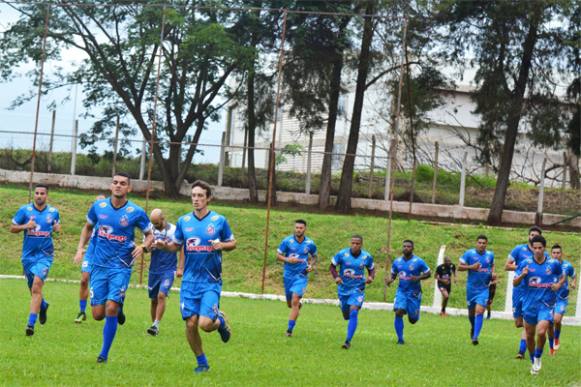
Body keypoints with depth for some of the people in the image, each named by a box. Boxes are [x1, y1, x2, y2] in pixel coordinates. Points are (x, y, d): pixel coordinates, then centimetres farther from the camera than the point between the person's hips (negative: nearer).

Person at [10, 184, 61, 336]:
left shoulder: (53, 211, 2)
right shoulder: (25, 210, -3)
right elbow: (12, 228, 1)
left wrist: (57, 228, -4)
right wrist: (25, 226, -17)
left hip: (44, 255, -2)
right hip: (28, 255, 2)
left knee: (36, 287, -19)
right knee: (33, 289, 13)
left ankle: (31, 324, -21)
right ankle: (43, 305, 48)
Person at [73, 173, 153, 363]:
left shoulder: (136, 212, -6)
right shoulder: (98, 206, 2)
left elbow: (150, 234, 5)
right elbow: (88, 227, 19)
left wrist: (144, 246, -16)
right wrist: (80, 249, 6)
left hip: (121, 267, -3)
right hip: (99, 265, 3)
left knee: (110, 309, -15)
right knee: (98, 314, -1)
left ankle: (104, 354, -1)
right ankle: (118, 308, 35)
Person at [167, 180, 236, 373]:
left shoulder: (219, 220, -2)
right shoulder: (183, 221, 5)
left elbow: (232, 243, 9)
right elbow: (176, 245, 17)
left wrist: (222, 245, -12)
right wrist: (163, 245, -2)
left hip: (211, 281, -3)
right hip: (190, 280, 3)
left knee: (205, 323, -17)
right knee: (191, 324, -3)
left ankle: (220, 321, 20)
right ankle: (201, 362, 18)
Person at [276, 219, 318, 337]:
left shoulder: (310, 243, -2)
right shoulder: (287, 241, -6)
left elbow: (314, 256, 15)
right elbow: (278, 255, -1)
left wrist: (311, 265, -4)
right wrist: (287, 259, -20)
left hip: (301, 275, -2)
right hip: (288, 275, 2)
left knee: (295, 301, -17)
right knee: (290, 304, 12)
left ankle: (290, 329, -14)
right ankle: (299, 305, 50)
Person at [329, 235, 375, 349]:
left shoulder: (367, 257, -8)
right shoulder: (342, 254, -12)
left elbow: (371, 269, 9)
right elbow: (332, 266, -1)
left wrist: (371, 277, -13)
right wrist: (336, 277, -18)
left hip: (358, 289, -1)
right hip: (343, 288, 1)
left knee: (353, 313, -19)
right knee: (346, 315, 14)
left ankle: (348, 341, -19)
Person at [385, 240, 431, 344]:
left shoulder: (418, 262, -9)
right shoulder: (397, 262, 2)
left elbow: (428, 274, -2)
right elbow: (393, 274, 15)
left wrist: (418, 278, -21)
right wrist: (390, 279, -9)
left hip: (414, 292, -2)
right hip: (401, 291, 2)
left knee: (412, 320, 3)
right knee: (398, 313, -19)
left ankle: (414, 315, 43)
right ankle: (400, 339, -9)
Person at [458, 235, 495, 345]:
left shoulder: (490, 255, 3)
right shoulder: (469, 254, -7)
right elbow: (459, 267, -6)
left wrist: (492, 273, 2)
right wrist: (471, 267, -20)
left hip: (484, 288, 0)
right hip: (471, 288, 0)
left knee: (479, 311, -16)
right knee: (471, 312, 13)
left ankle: (475, 336, -19)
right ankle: (473, 327, 45)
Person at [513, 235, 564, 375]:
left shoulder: (554, 263, -2)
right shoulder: (526, 263, -3)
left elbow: (562, 277, 16)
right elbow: (515, 283, -1)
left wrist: (558, 285, -6)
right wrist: (522, 275, -22)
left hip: (546, 304, -2)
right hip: (529, 304, 2)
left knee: (541, 332, -21)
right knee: (529, 335, 9)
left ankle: (538, 358, 5)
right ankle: (533, 362, 31)